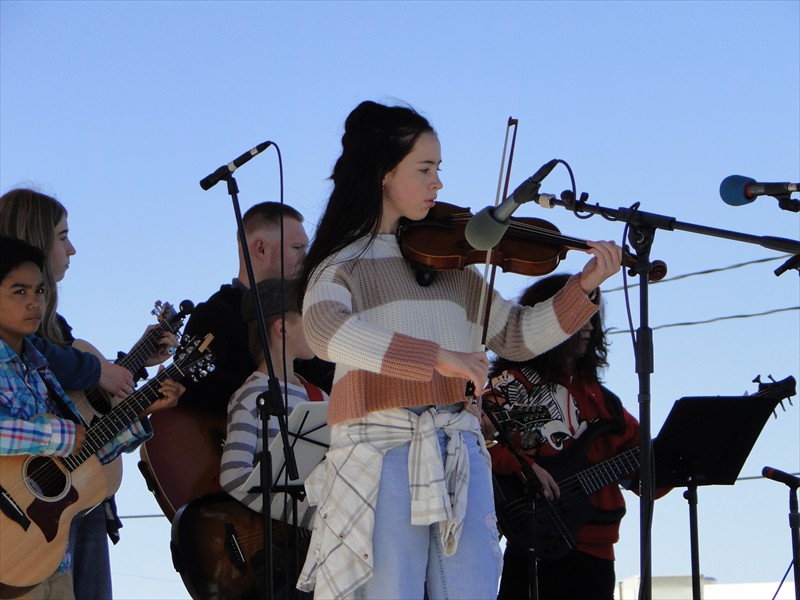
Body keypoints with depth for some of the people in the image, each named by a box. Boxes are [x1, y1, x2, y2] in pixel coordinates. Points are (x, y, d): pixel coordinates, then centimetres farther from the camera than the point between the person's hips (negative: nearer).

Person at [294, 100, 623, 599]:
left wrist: (584, 288, 4)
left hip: (459, 455, 5)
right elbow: (326, 331, -19)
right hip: (380, 452, -4)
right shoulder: (343, 261, 2)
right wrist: (436, 357, -26)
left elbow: (516, 335, 19)